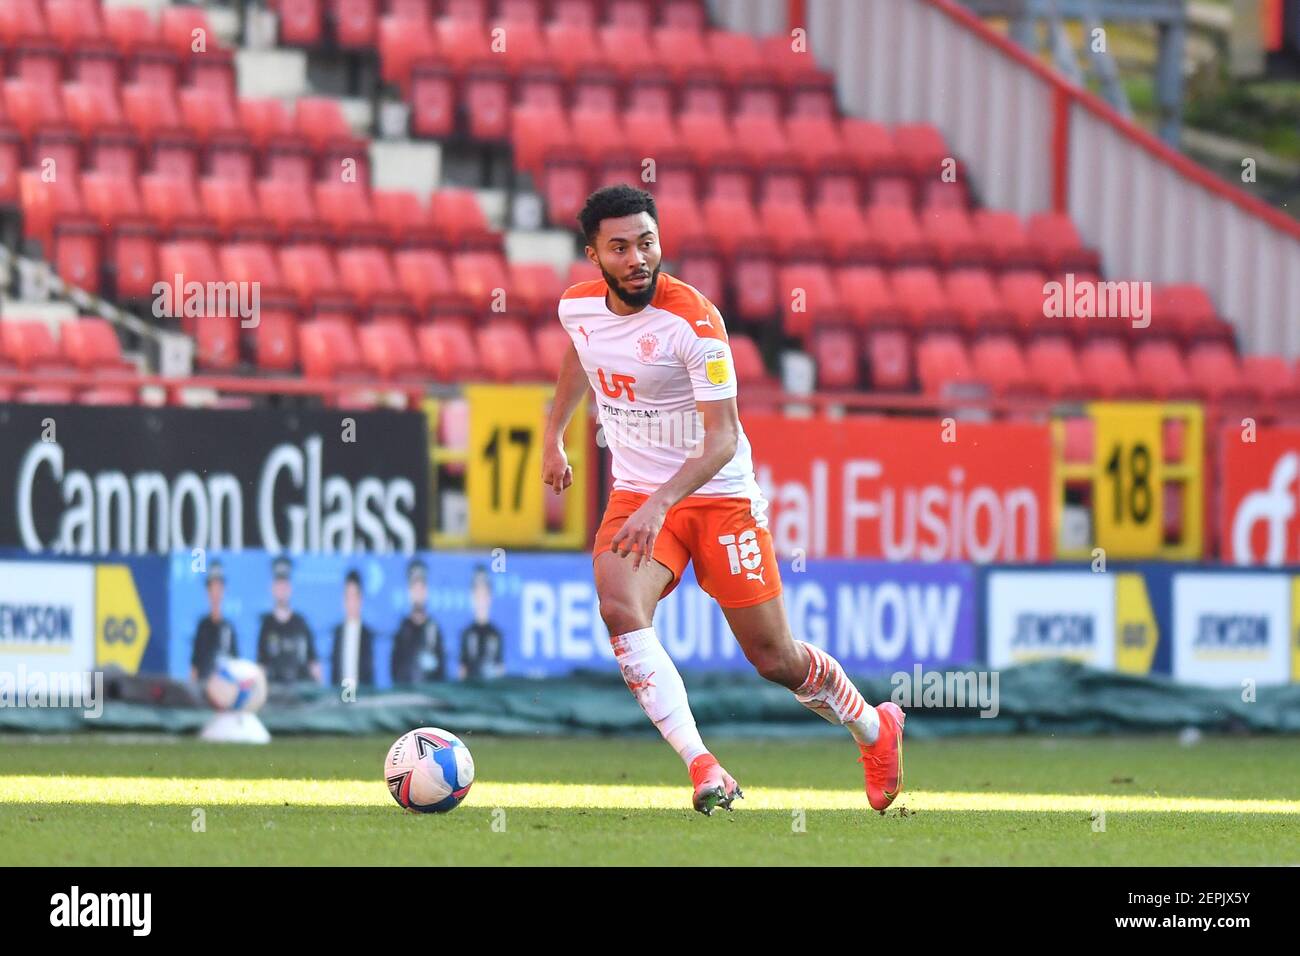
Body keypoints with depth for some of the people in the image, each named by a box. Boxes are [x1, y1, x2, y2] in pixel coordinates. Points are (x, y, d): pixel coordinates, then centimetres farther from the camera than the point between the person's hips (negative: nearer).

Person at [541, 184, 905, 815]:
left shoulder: (694, 319, -22)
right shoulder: (578, 307, -4)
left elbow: (723, 439, -26)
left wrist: (660, 503, -39)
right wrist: (554, 435, 26)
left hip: (720, 495, -4)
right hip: (635, 495, 4)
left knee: (774, 659, 3)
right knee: (619, 609, -27)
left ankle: (874, 729, 33)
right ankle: (702, 767, -28)